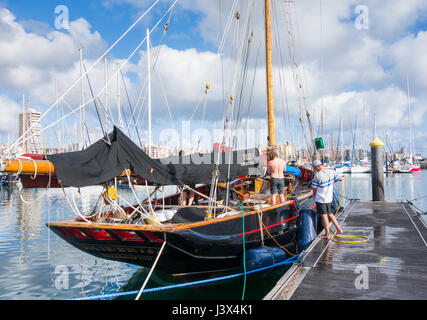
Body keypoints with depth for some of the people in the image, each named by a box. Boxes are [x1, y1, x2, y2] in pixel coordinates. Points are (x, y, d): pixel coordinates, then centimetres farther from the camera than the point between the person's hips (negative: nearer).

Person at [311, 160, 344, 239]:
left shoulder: (317, 175, -18)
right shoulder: (332, 172, -2)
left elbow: (314, 189, -10)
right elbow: (340, 179, 13)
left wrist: (315, 198, 8)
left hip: (320, 199, -6)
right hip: (329, 198, 6)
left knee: (324, 215, 2)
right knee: (329, 213, 21)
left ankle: (327, 234, 8)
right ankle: (339, 229, 21)